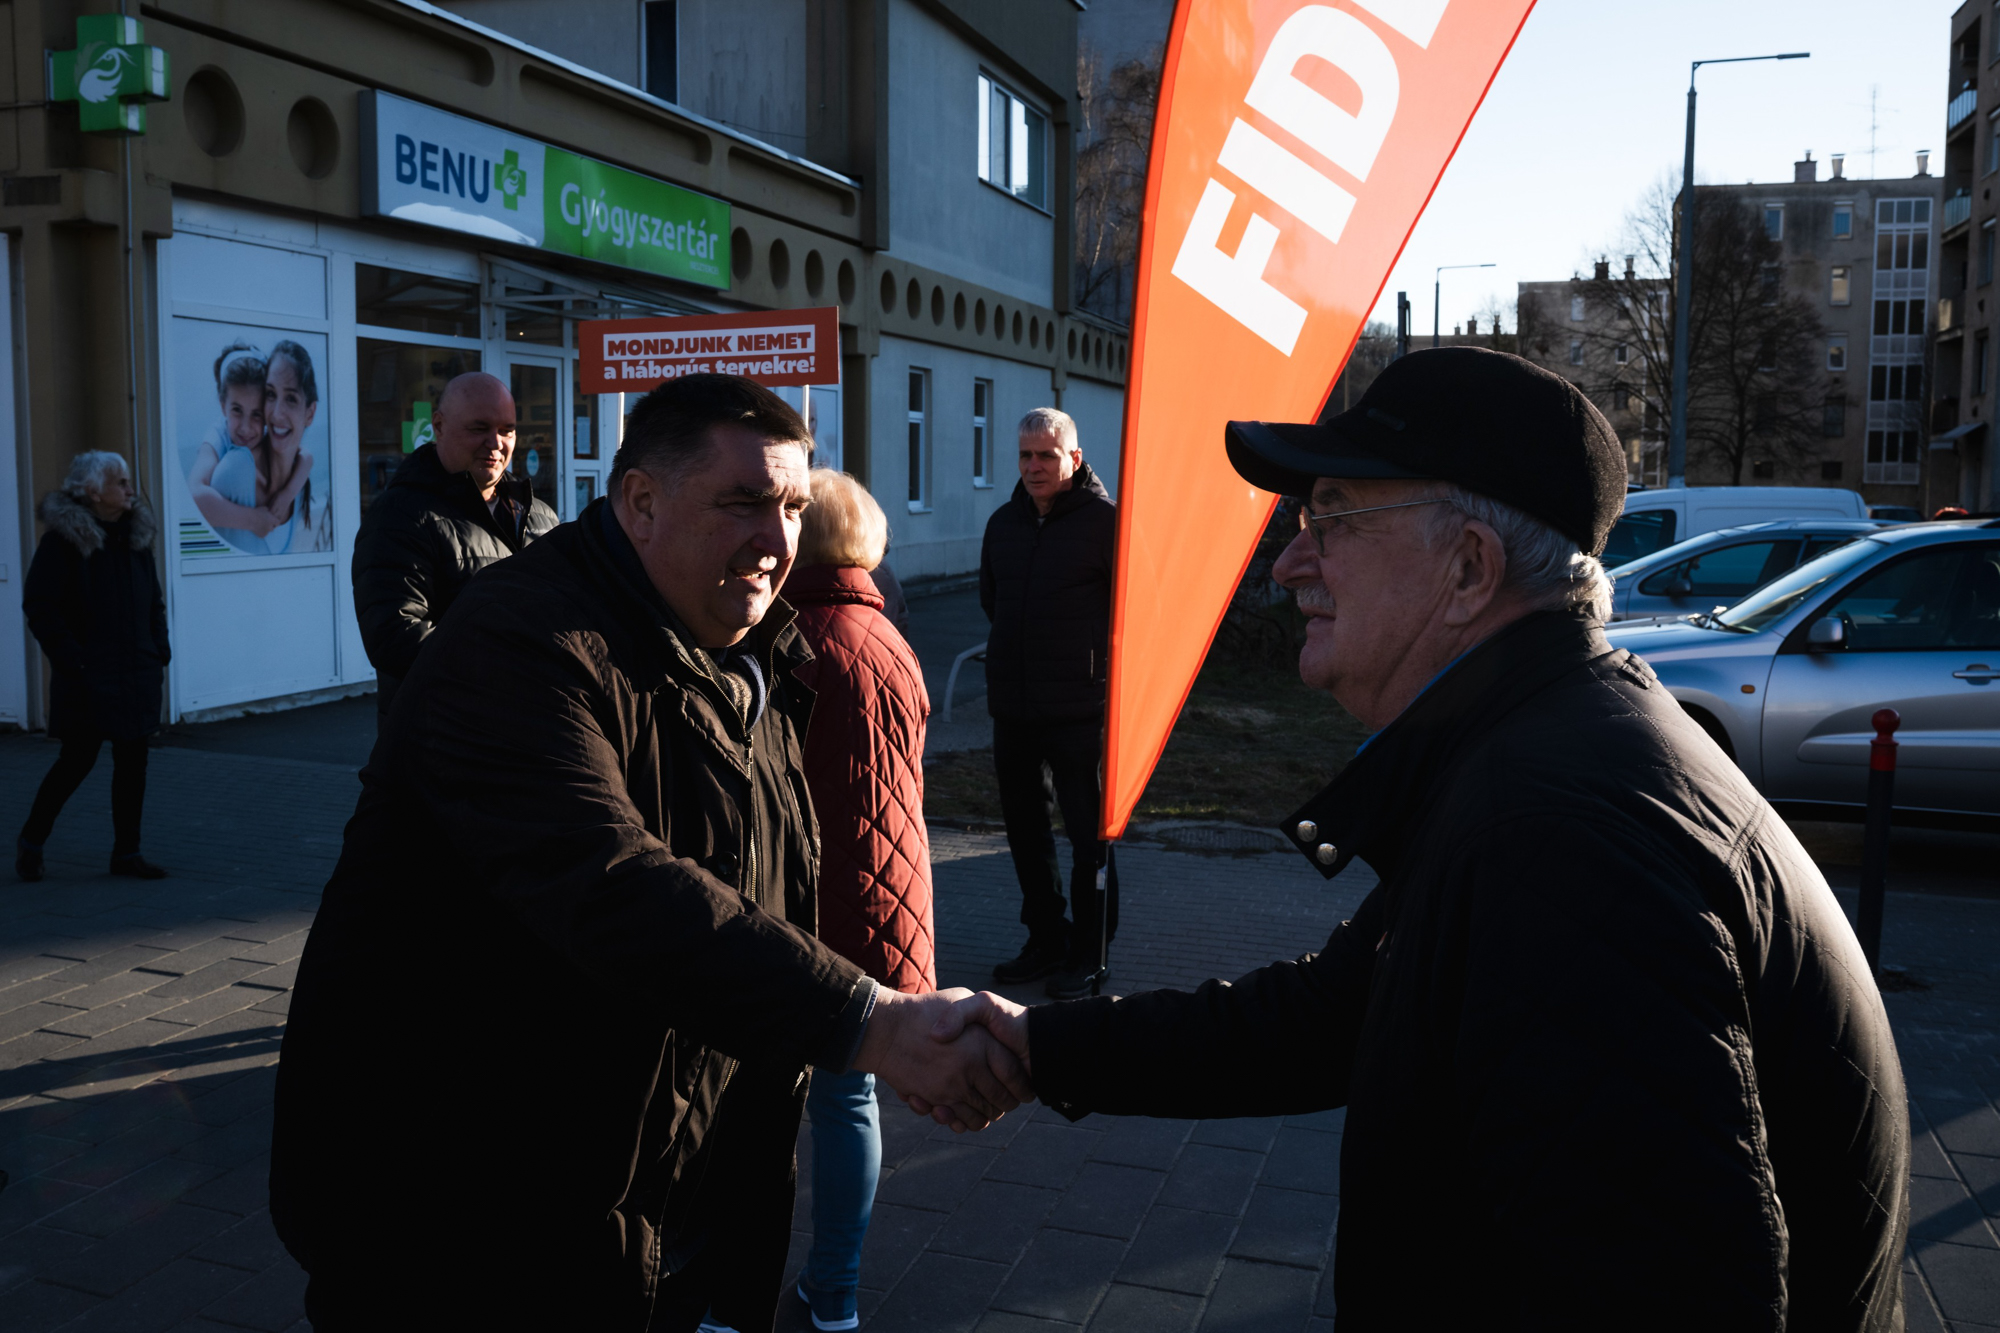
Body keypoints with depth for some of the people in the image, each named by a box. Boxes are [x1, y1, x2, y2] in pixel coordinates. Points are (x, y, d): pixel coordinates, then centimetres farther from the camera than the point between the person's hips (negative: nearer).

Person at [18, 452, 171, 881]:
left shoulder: (136, 534, 10)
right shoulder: (64, 538, -9)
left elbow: (153, 601, 16)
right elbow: (38, 605, -12)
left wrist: (160, 653, 7)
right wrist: (71, 660, -15)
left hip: (136, 672, 6)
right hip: (88, 676, -6)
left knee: (132, 763, 7)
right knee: (77, 760, 1)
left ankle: (126, 852, 16)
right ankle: (30, 840, 22)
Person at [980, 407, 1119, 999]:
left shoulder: (1106, 519, -9)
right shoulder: (1004, 522, 11)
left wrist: (1099, 651, -2)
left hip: (1081, 707, -7)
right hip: (1012, 706, 7)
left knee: (1089, 834, 1)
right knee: (1024, 828, 14)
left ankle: (1088, 952, 12)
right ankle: (1045, 940, 27)